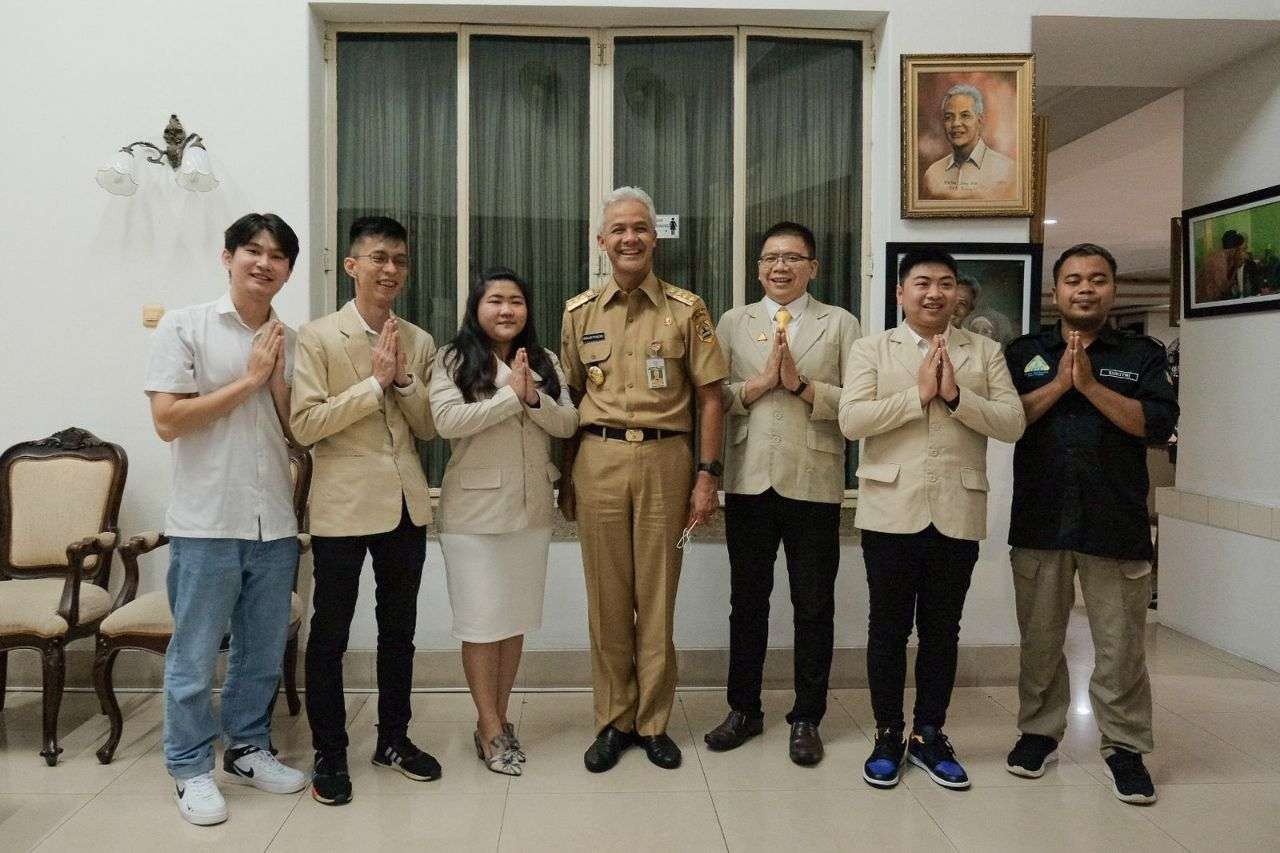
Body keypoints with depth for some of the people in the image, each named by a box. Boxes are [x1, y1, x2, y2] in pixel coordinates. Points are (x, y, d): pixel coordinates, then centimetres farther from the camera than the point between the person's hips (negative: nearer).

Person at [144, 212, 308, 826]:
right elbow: (167, 421, -11)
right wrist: (248, 379, -12)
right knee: (194, 656, 6)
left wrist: (278, 378, -8)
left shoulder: (290, 341, 8)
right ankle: (192, 769, 23)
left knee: (263, 651, 15)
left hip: (274, 522, 5)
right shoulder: (184, 326, -4)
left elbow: (298, 433, 8)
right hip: (206, 521, -4)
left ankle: (247, 749, 33)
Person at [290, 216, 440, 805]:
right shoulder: (317, 338, -5)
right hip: (343, 505, -4)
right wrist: (374, 382, -17)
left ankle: (393, 739, 31)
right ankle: (329, 753, 21)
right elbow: (304, 424, -14)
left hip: (406, 505, 5)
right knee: (330, 634, 6)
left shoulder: (419, 342, 8)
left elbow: (429, 428, 8)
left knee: (398, 628, 15)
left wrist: (404, 380, -9)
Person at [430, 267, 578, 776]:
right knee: (482, 621, 2)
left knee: (517, 618, 11)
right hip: (474, 509, -4)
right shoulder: (453, 359, -3)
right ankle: (491, 729, 14)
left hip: (531, 507, 4)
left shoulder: (544, 362, 10)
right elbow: (446, 421, -17)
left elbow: (568, 425, 2)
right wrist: (510, 396, -15)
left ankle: (498, 718, 25)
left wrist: (534, 398, -15)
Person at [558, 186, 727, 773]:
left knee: (657, 597, 6)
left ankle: (653, 721, 21)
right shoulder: (580, 312, 8)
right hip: (598, 459, 2)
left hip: (665, 459, -1)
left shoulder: (686, 310, 2)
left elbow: (708, 397, 2)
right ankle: (613, 720, 22)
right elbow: (569, 397, 11)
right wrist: (566, 476, 8)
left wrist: (707, 475, -4)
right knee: (607, 599, 7)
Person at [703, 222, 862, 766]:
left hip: (813, 483, -1)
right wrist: (759, 383, -12)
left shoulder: (840, 324, 5)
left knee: (814, 606, 7)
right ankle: (744, 709, 27)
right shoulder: (733, 323, 10)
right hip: (749, 481, 2)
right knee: (747, 602, 12)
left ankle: (806, 718, 23)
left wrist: (802, 384, -14)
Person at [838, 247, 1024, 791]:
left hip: (958, 515, 2)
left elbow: (1012, 424, -1)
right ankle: (887, 735, 21)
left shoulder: (985, 352, 9)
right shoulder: (870, 349, 4)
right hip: (892, 512, -1)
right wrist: (918, 394, -14)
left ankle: (929, 735, 26)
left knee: (941, 631, 12)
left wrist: (956, 395, -14)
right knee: (888, 629, 7)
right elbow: (851, 420, -9)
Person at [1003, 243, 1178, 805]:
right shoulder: (1024, 353, 8)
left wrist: (1090, 385, -14)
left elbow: (1158, 425, -7)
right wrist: (1059, 384, -13)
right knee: (1040, 638, 11)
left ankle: (1124, 745, 19)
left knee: (1120, 644, 3)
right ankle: (1039, 730, 27)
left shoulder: (1143, 354, 7)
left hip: (1116, 523, -1)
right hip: (1040, 522, 1)